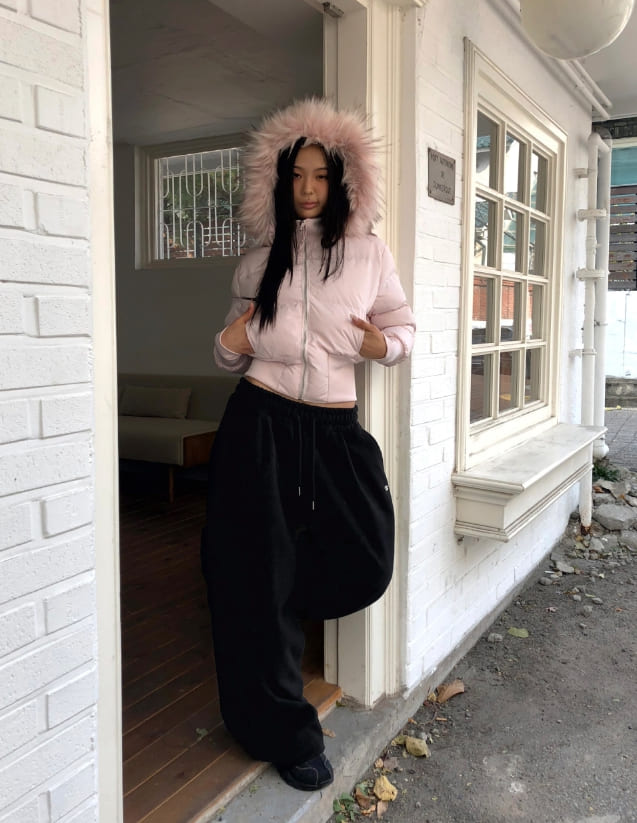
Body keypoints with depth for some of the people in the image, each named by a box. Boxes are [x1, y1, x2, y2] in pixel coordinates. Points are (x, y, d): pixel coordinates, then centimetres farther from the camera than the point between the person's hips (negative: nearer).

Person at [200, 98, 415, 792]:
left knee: (362, 568, -1)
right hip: (260, 426, -1)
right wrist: (229, 346, -8)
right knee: (260, 575, 3)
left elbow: (403, 324, 13)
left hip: (335, 429, 1)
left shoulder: (369, 253, 6)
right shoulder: (258, 261, 7)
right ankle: (284, 734, 24)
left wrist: (384, 345, -9)